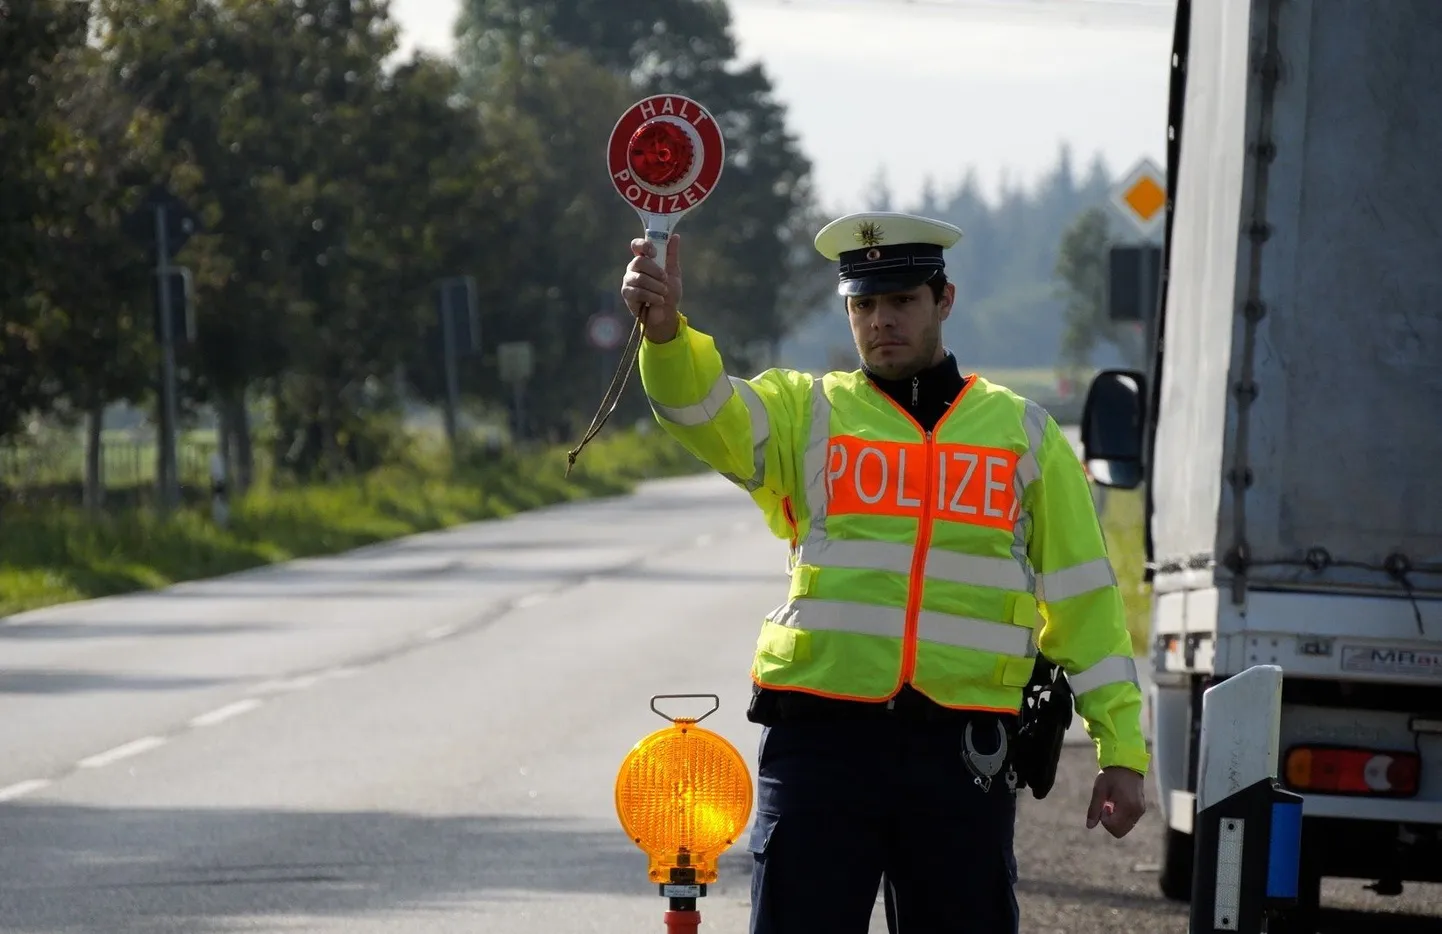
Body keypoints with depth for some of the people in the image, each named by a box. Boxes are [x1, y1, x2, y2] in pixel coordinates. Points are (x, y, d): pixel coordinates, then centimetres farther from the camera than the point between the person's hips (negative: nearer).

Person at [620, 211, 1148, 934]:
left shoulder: (1022, 433, 12)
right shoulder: (803, 414, 8)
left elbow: (1083, 598, 12)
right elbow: (701, 407, -12)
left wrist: (1121, 749, 7)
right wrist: (665, 328, -34)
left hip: (962, 752, 1)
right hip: (820, 739, -1)